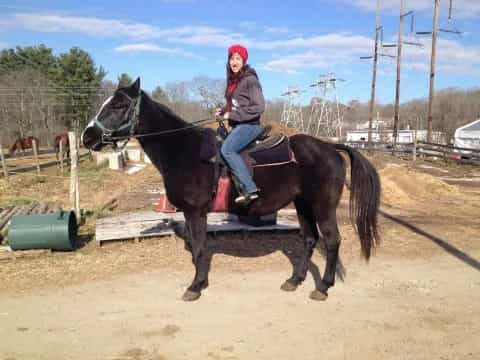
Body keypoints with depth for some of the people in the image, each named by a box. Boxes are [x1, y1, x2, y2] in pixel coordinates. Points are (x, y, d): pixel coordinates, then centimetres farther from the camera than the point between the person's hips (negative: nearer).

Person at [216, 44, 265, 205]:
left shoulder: (250, 80, -9)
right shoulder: (232, 80, 15)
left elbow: (259, 107, -18)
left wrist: (233, 115, -19)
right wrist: (224, 111, 8)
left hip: (249, 125, -10)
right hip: (237, 125, 10)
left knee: (227, 149, -29)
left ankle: (250, 189, -28)